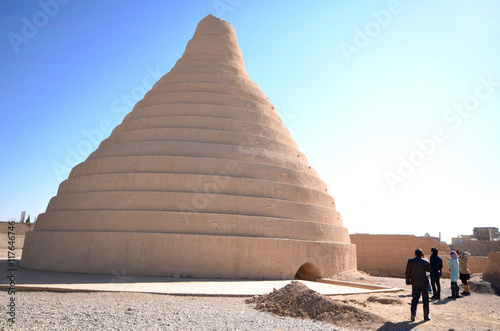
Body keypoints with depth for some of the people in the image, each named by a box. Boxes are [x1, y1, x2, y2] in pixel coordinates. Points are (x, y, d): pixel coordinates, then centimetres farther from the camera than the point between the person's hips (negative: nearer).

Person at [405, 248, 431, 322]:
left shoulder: (410, 261, -5)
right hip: (424, 283, -1)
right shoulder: (424, 262, -9)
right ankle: (426, 316, 18)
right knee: (425, 299, 12)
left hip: (415, 283, 1)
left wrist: (407, 281, 8)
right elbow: (429, 269, 8)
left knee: (415, 298, 7)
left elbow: (407, 272, -2)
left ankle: (413, 312, -12)